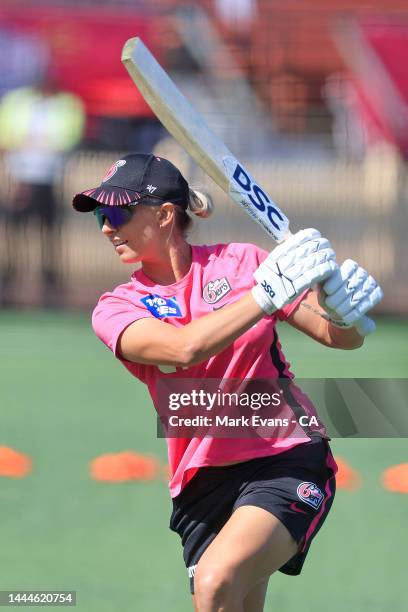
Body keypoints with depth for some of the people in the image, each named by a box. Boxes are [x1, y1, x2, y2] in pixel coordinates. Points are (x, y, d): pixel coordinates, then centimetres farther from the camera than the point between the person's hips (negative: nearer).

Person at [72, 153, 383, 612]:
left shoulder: (240, 262, 1)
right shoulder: (116, 309, 3)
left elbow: (340, 337, 3)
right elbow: (183, 348, -19)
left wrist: (343, 311, -20)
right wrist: (268, 293, -26)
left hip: (288, 459, -3)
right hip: (203, 484, 3)